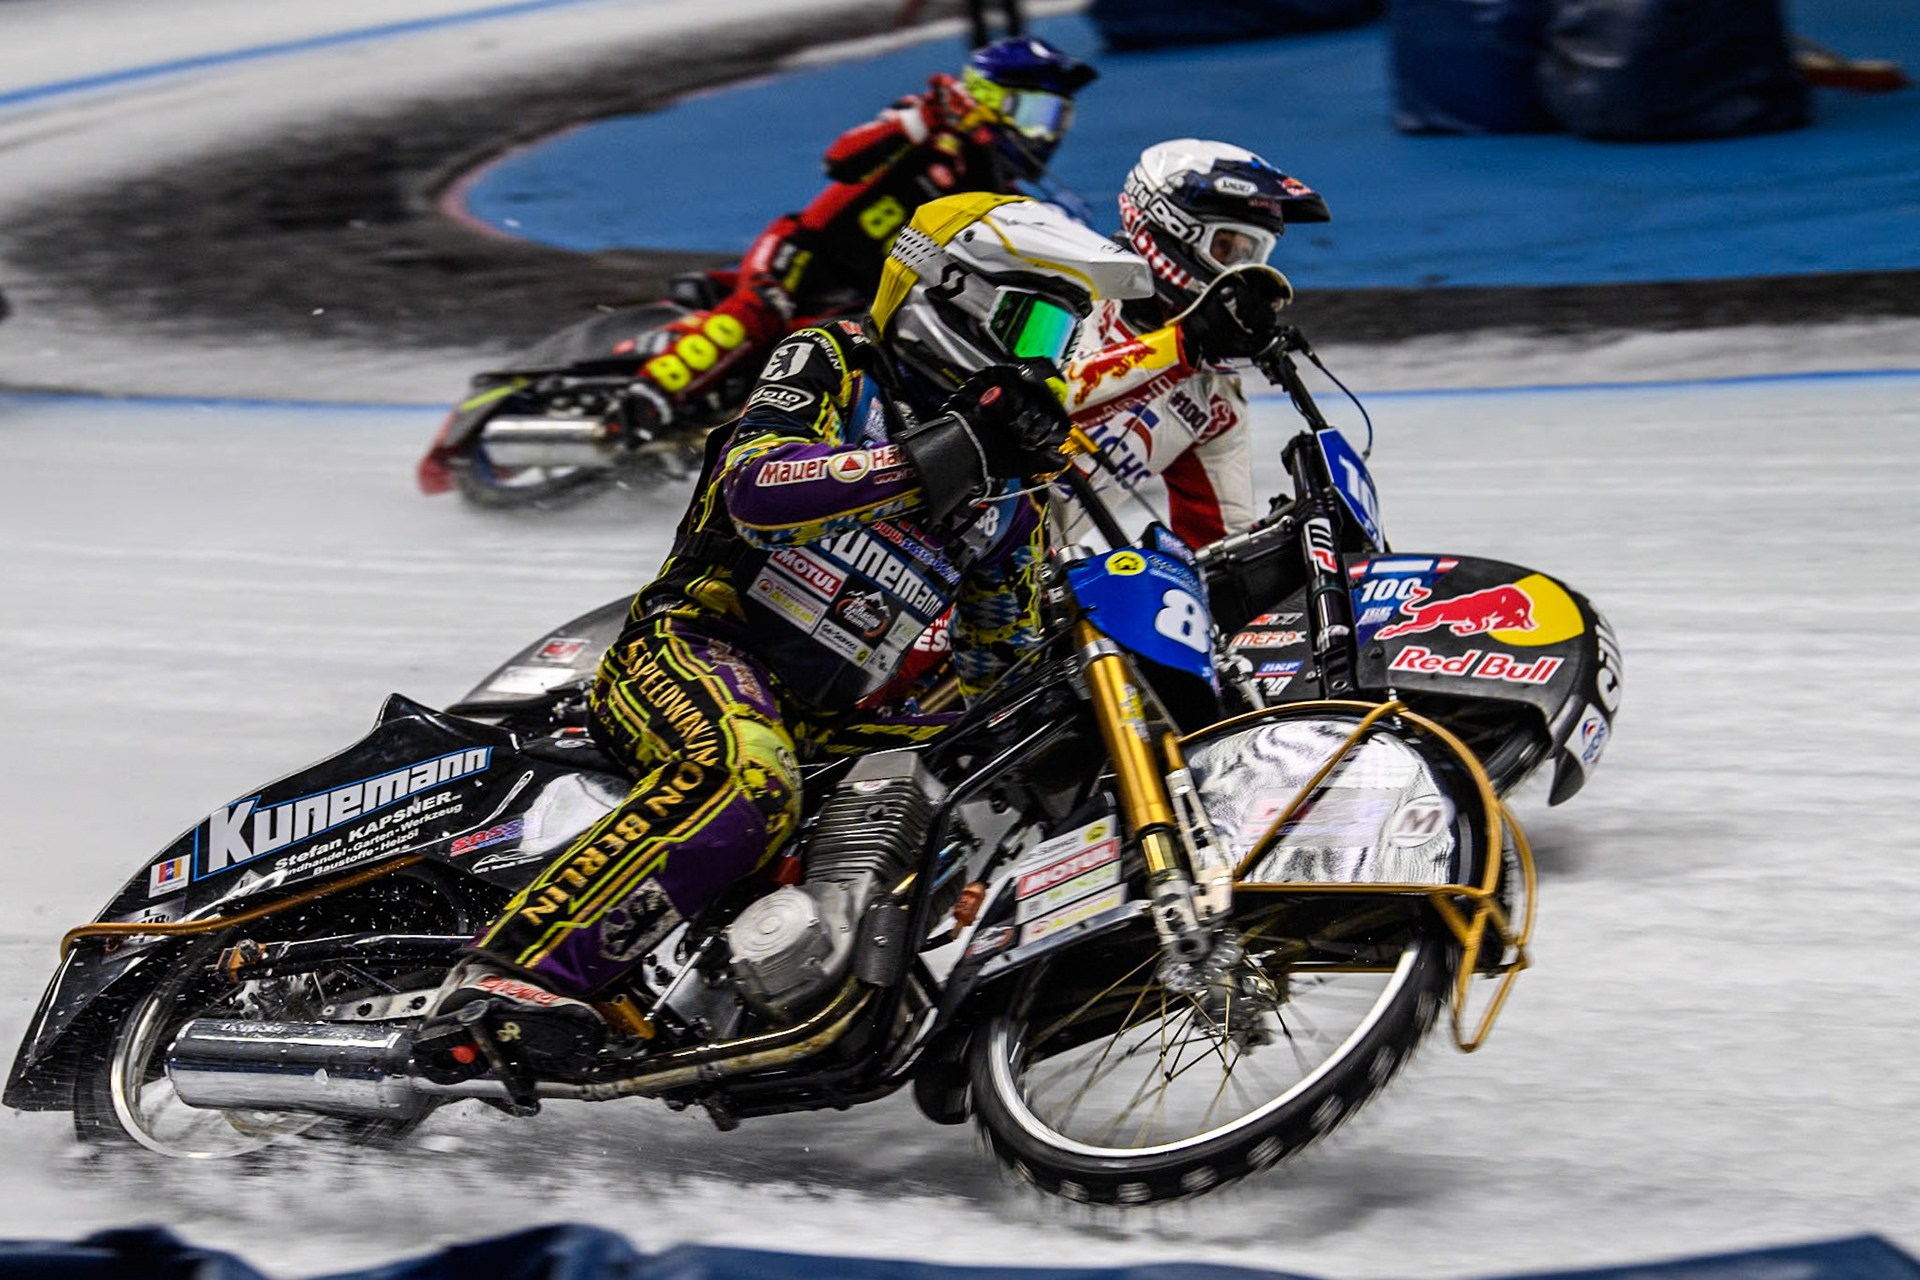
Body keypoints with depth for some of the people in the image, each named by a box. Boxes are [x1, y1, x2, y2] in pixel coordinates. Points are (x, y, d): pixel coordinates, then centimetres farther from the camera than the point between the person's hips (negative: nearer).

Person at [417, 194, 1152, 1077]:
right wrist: (947, 456, -26)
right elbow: (754, 484, -20)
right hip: (693, 647, -8)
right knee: (745, 778, -39)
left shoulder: (1010, 498, 19)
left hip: (828, 718, 8)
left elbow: (1000, 655, 21)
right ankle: (500, 977, -43)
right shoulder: (834, 362, 0)